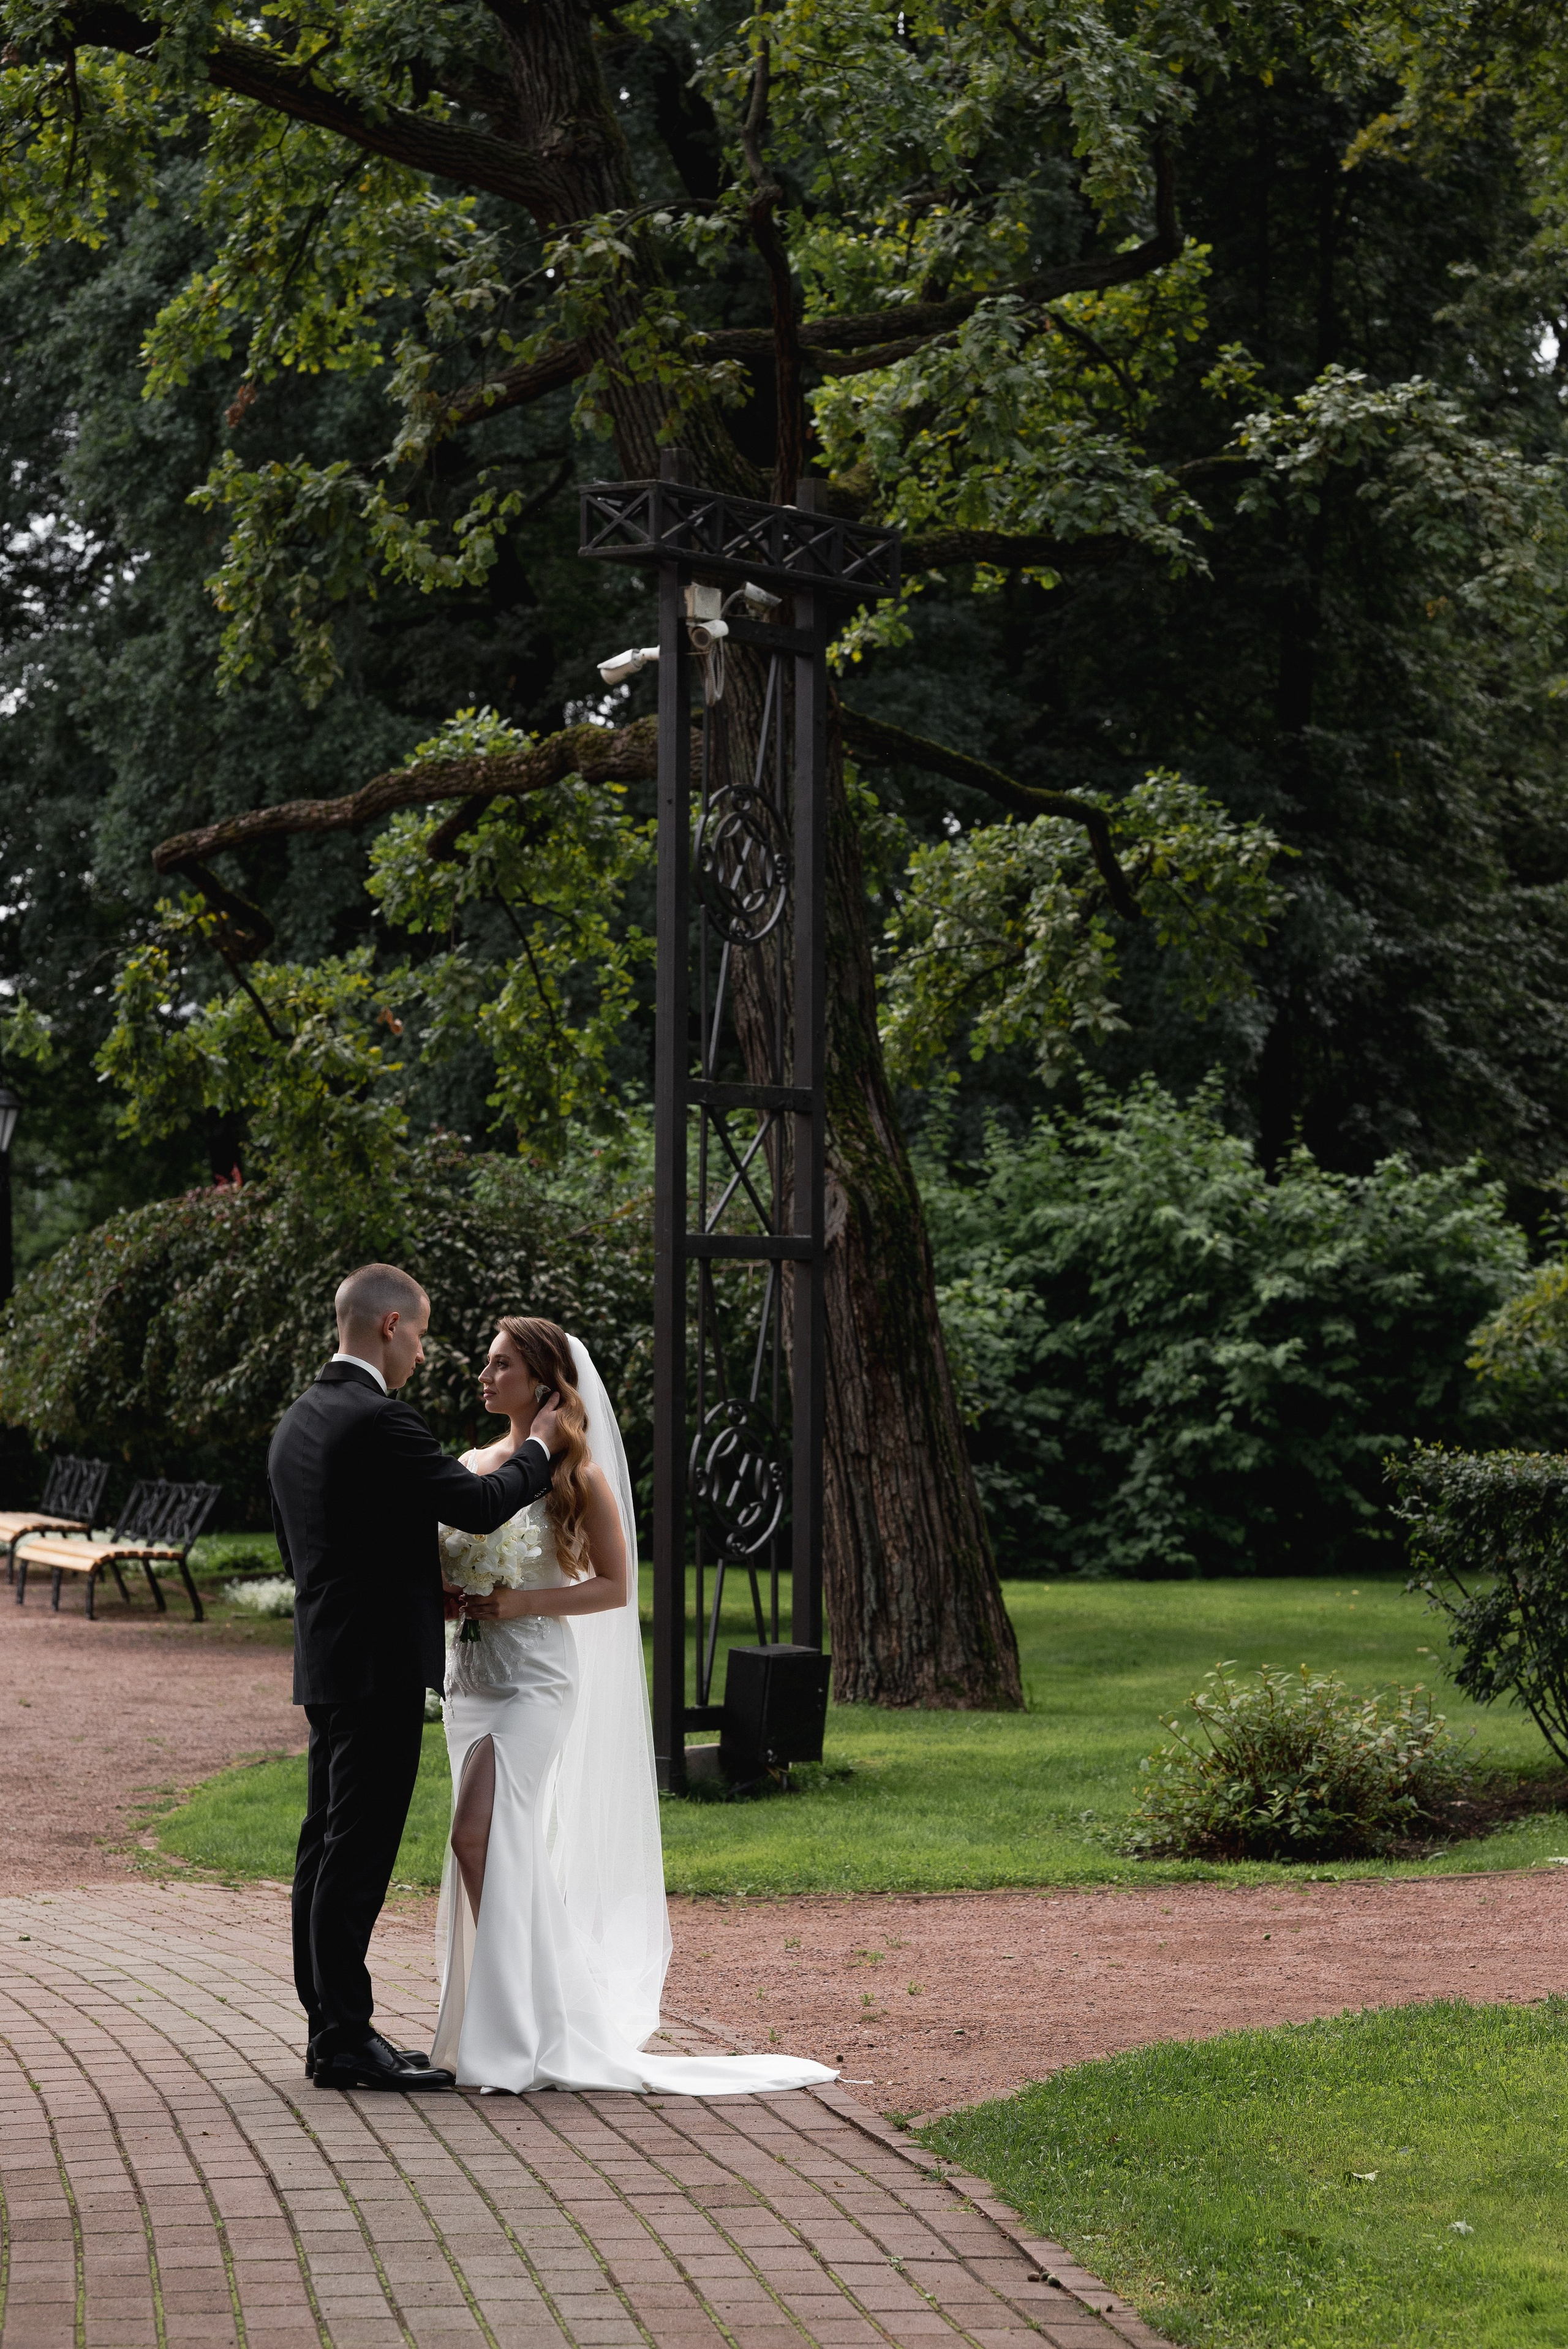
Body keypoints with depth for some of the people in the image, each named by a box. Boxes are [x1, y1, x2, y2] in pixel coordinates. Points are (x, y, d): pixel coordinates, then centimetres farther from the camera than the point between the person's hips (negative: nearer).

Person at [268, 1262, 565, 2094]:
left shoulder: (299, 1421, 14)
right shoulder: (378, 1421, -17)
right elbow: (482, 1504, -17)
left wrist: (428, 1590, 22)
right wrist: (539, 1446, 1)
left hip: (326, 1662, 10)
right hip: (378, 1667, -10)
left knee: (327, 1849, 12)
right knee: (357, 1854, -7)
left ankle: (330, 2031, 18)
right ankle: (344, 2040, -5)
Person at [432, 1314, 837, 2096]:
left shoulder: (576, 1472, -6)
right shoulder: (476, 1465, 11)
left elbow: (614, 1586, -5)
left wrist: (518, 1604, -17)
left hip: (536, 1674, -7)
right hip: (470, 1671, 7)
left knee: (479, 1836, -17)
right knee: (503, 1853, 8)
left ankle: (509, 2037, -11)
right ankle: (528, 2015, 16)